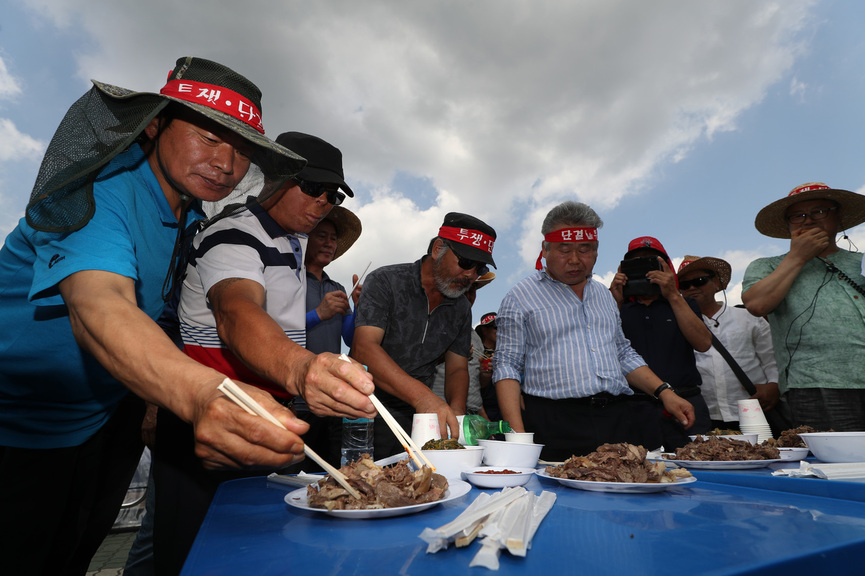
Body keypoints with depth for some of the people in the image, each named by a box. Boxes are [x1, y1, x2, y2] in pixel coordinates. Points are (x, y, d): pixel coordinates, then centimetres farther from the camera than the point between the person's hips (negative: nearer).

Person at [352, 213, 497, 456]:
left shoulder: (462, 309, 8)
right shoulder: (385, 282, -11)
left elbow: (457, 368, 11)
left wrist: (455, 412, -12)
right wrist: (423, 397, -35)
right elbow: (364, 348, -23)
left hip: (415, 417, 5)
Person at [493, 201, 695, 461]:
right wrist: (517, 433, -15)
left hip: (615, 421, 5)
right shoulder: (520, 298, -1)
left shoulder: (604, 294, 18)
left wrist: (664, 392, 11)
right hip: (554, 427, -5)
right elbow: (507, 366, -5)